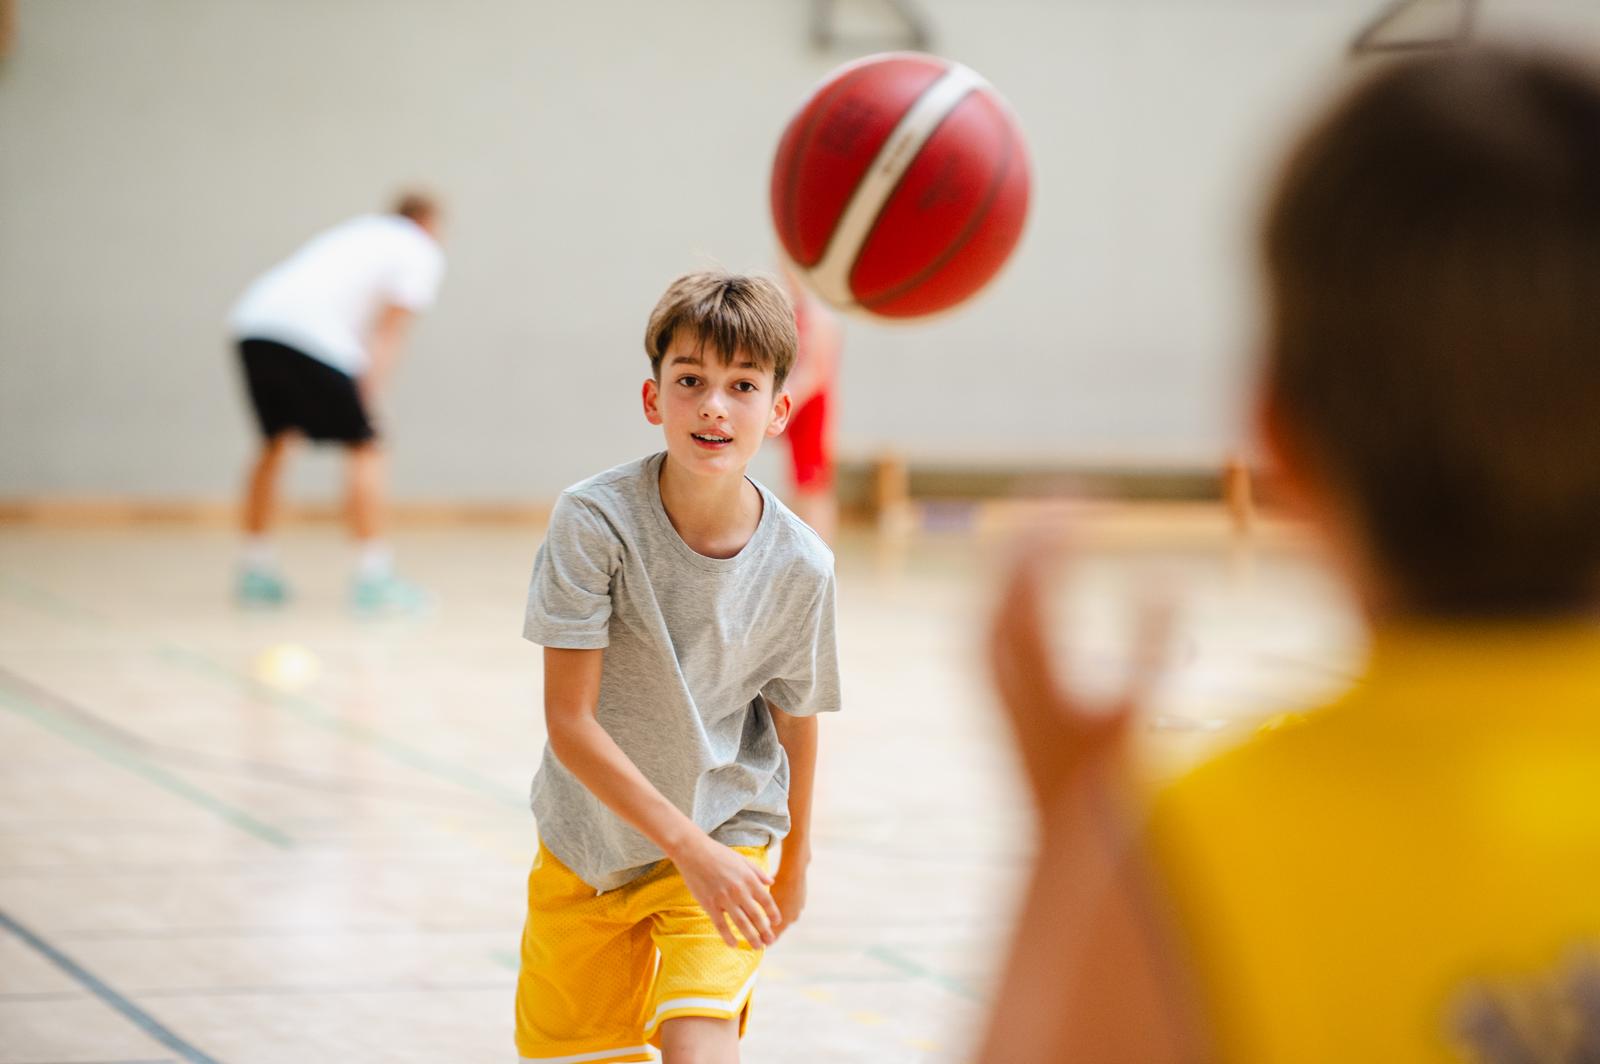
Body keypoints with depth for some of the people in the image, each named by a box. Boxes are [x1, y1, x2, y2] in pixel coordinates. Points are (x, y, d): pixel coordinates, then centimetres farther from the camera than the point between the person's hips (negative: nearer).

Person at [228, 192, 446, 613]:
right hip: (310, 336, -7)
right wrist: (367, 395, -1)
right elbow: (390, 334, 2)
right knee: (364, 448, 2)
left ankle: (255, 571, 24)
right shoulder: (422, 253, 14)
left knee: (275, 441, 22)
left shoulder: (360, 232, 34)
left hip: (252, 321, 7)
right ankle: (373, 578, -2)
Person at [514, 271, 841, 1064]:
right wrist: (687, 843, -27)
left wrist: (794, 863, 15)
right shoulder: (594, 521, -22)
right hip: (590, 841, 1)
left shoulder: (799, 564, -16)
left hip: (727, 839, 0)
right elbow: (569, 722, -21)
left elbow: (795, 719, 2)